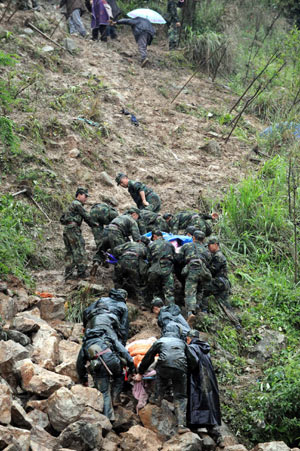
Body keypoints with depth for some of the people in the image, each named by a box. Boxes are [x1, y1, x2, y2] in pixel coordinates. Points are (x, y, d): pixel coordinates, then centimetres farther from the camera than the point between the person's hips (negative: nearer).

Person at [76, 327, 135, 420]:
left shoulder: (84, 345, 35)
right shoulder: (108, 338, 34)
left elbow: (80, 365, 39)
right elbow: (122, 350, 21)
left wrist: (83, 380, 51)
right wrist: (131, 364, 17)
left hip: (98, 366, 0)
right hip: (112, 359, 0)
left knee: (104, 393, 9)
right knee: (119, 377, 32)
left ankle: (109, 418, 5)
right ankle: (115, 399, 20)